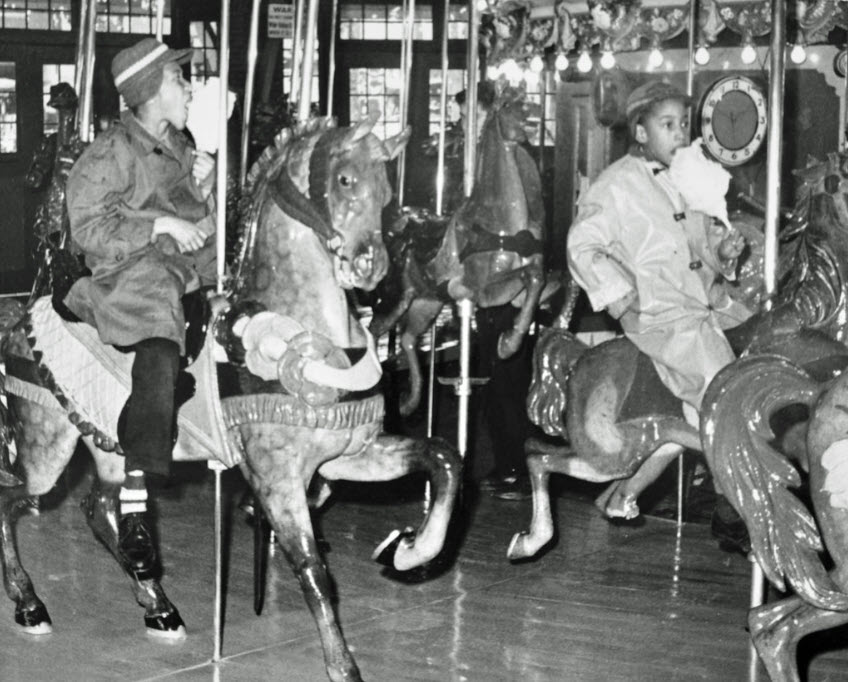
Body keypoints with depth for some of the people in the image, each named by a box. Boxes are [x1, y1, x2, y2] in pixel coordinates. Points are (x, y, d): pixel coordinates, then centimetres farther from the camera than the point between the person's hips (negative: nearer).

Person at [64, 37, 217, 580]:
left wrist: (207, 191, 8)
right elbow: (89, 230, -8)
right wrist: (161, 227, -12)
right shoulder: (112, 154, 0)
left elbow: (208, 230, 28)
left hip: (190, 280, 8)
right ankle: (134, 513, -35)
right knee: (159, 362, -33)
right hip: (129, 278, -8)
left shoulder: (181, 149, 23)